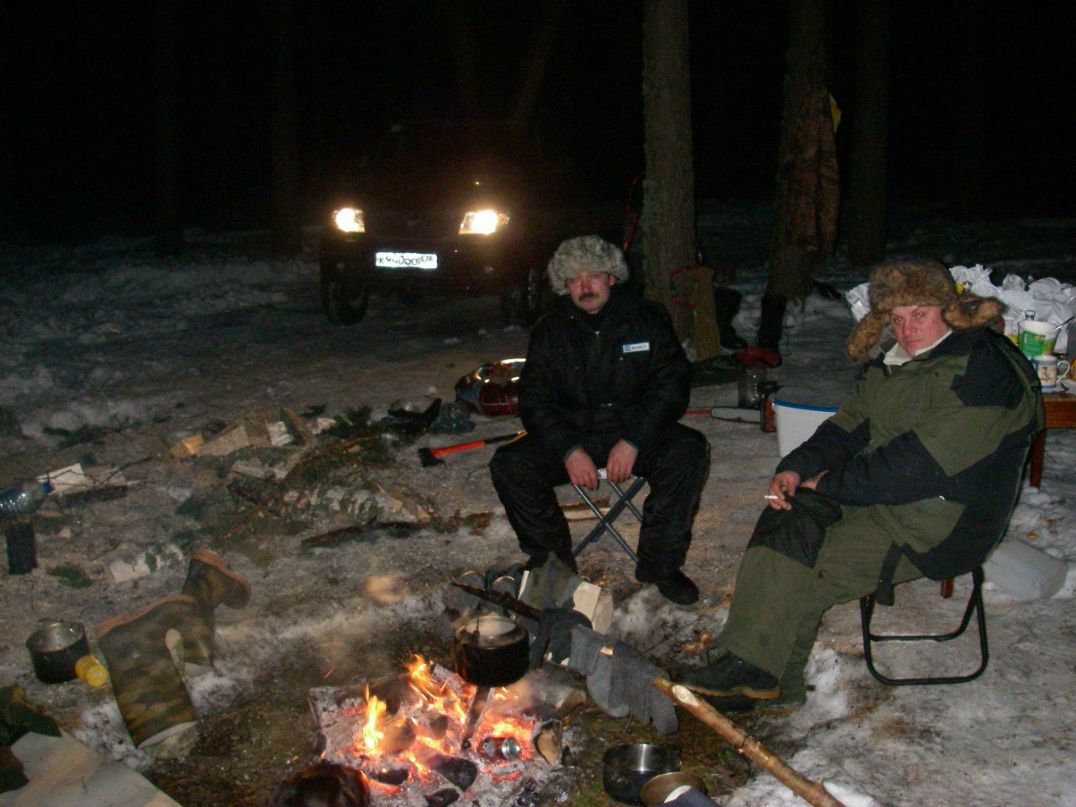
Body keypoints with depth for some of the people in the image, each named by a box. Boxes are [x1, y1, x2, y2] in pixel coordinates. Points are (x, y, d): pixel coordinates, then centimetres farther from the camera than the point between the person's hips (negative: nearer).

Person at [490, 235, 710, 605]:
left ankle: (659, 563, -15)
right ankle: (552, 557, 1)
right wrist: (569, 450, -21)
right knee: (507, 466, -22)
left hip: (636, 430, -1)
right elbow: (534, 400, -3)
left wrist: (632, 441, -21)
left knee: (690, 451, -30)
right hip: (570, 434, 1)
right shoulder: (549, 331, 3)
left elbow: (671, 384, -7)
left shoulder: (647, 318, 0)